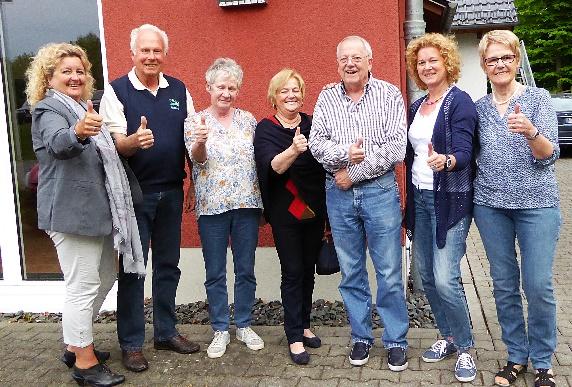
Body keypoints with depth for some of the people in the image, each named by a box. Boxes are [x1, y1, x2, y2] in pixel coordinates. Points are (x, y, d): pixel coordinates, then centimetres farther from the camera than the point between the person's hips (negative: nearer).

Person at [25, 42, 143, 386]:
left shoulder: (85, 108, 19)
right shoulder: (48, 108, -9)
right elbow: (58, 143, -32)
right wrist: (78, 132, -51)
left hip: (98, 210, 10)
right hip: (71, 212, -10)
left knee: (105, 278, 16)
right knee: (83, 286, -6)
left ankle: (75, 345, 30)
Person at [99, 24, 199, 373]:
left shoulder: (179, 90, 8)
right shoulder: (116, 91, -4)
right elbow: (116, 145, -11)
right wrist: (135, 140, -32)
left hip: (171, 191, 4)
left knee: (168, 264, 13)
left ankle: (166, 331, 27)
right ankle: (131, 342, 15)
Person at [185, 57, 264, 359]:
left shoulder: (248, 119, 8)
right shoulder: (196, 122, 1)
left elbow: (259, 158, 13)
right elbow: (197, 158, -14)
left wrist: (261, 199, 6)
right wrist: (200, 142, -37)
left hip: (246, 204, 2)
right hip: (212, 207, -2)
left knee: (246, 269, 10)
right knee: (215, 273, 6)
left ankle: (244, 325, 26)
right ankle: (220, 330, 21)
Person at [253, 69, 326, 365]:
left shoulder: (312, 124, 4)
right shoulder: (266, 129, -6)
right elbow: (272, 166, -22)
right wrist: (293, 151, -42)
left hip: (314, 209, 4)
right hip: (285, 211, -4)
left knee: (308, 269, 13)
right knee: (292, 272, -2)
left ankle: (303, 325, 29)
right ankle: (295, 337, 9)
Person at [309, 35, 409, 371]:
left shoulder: (389, 95, -2)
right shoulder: (326, 98, 8)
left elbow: (396, 148, -11)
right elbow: (316, 144, 0)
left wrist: (353, 173, -11)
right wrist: (345, 154, -19)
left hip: (379, 190, -3)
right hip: (338, 193, 3)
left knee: (389, 273, 2)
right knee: (351, 272, 12)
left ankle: (397, 340, 18)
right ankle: (361, 337, 27)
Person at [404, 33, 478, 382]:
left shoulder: (459, 101, -9)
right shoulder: (417, 106, 13)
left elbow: (464, 152, -19)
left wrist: (445, 160, -41)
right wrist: (410, 195, 15)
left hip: (450, 199, -7)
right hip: (420, 199, 7)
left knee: (445, 278, -11)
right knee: (427, 275, 10)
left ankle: (465, 349, 9)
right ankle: (448, 337, 29)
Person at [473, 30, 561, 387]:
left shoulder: (538, 98, -1)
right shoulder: (479, 107, 8)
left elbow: (549, 156, -10)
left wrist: (530, 131, -29)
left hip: (537, 203, -3)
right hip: (491, 204, 3)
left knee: (538, 286, -3)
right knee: (504, 285, 9)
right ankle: (517, 356, 24)